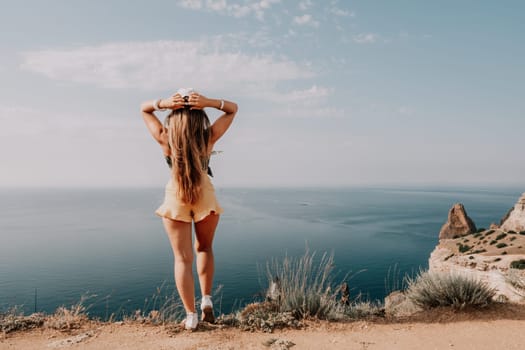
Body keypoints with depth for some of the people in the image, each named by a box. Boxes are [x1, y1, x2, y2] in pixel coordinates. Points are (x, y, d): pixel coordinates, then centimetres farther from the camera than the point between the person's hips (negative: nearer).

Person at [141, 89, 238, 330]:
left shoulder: (165, 138, -13)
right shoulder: (209, 137, -14)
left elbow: (143, 108, 3)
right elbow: (233, 108, -2)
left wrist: (163, 103, -17)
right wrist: (208, 102, -19)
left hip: (175, 197, 0)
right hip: (205, 196, 1)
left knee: (182, 258, 6)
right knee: (204, 248, 23)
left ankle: (191, 316, 9)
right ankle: (207, 299, 15)